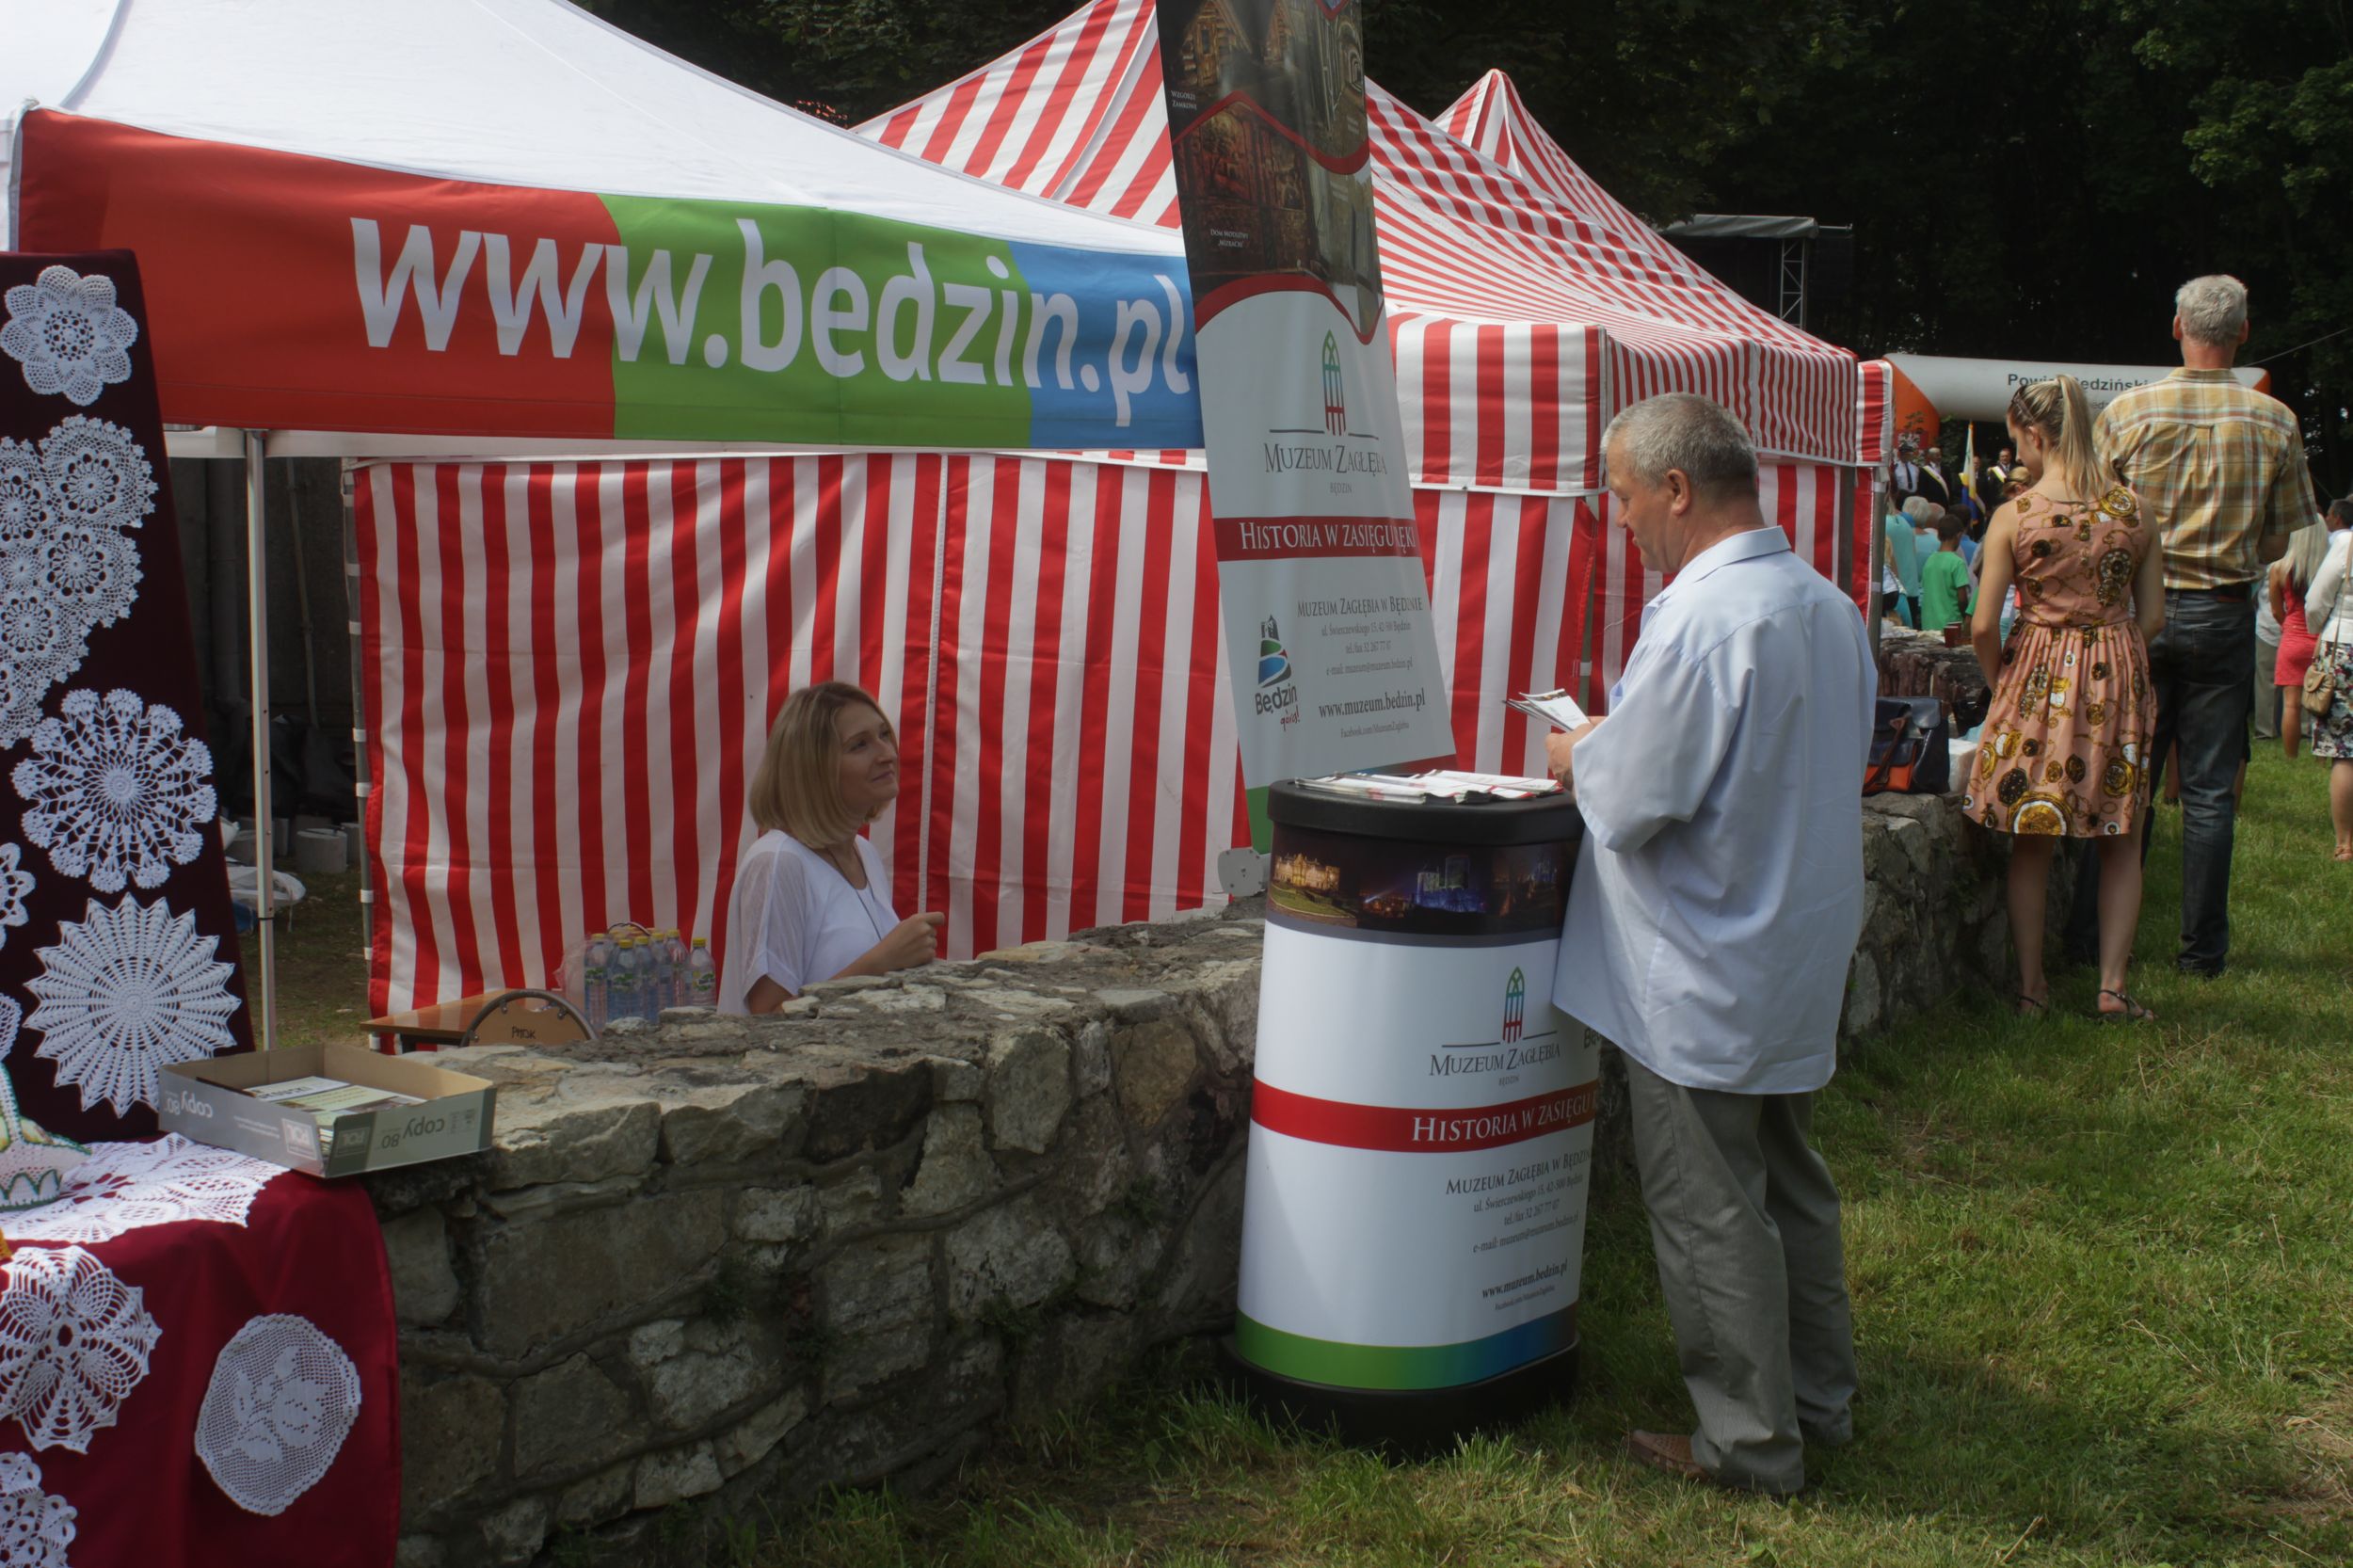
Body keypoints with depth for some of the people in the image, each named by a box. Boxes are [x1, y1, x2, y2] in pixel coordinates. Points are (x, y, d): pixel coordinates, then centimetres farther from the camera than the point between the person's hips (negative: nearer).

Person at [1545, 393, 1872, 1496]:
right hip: (1803, 965, 9)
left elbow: (1629, 804, -22)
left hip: (1704, 983, -9)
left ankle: (1749, 1441, 13)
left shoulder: (1698, 619, -23)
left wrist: (1577, 758, 0)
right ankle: (1816, 1399, 32)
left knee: (1710, 1210, 3)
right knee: (1789, 1187, 20)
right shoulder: (1828, 607, 5)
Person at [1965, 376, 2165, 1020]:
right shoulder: (2133, 512, 1)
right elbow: (2152, 617, 4)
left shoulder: (2015, 516, -8)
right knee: (2121, 841, 11)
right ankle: (2112, 985, 10)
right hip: (2120, 674, 2)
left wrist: (2000, 682, 9)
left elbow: (1984, 627, -8)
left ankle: (2032, 984, 15)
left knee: (2031, 842, 9)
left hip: (2040, 672, -2)